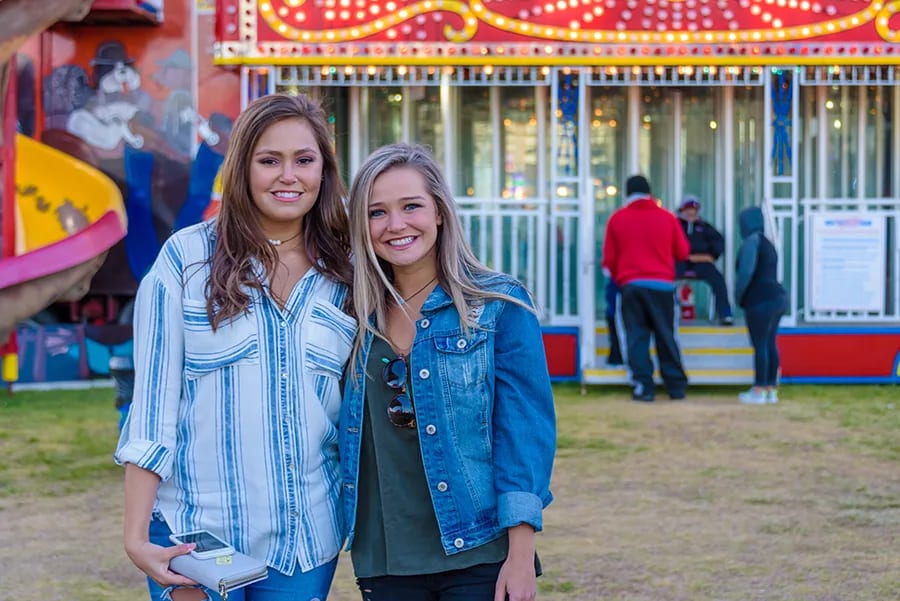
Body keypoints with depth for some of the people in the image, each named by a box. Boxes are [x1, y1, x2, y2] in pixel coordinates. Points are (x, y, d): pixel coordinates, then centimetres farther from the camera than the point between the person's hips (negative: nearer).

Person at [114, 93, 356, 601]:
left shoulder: (343, 278, 6)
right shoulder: (186, 258, -4)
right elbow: (154, 398, -6)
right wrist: (137, 537, -11)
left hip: (306, 540, 3)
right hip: (196, 535, -3)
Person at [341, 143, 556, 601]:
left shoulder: (499, 306, -5)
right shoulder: (359, 316, 7)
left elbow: (525, 430, -8)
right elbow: (352, 437, 14)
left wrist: (521, 555, -13)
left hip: (477, 559, -4)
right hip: (383, 560, 4)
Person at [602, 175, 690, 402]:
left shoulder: (617, 219, 3)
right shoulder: (667, 217, 4)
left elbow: (609, 259, 5)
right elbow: (683, 252, 9)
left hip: (630, 285, -1)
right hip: (662, 285, 1)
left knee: (636, 336, 3)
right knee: (666, 336, 8)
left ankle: (643, 386, -3)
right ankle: (676, 386, 10)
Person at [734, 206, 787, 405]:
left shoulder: (752, 240, -9)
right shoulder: (767, 243, 19)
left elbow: (746, 271, -17)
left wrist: (738, 295, -4)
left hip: (761, 301, -9)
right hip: (777, 297, 9)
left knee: (760, 345, -7)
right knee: (770, 344, 11)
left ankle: (759, 391, -6)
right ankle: (771, 390, 13)